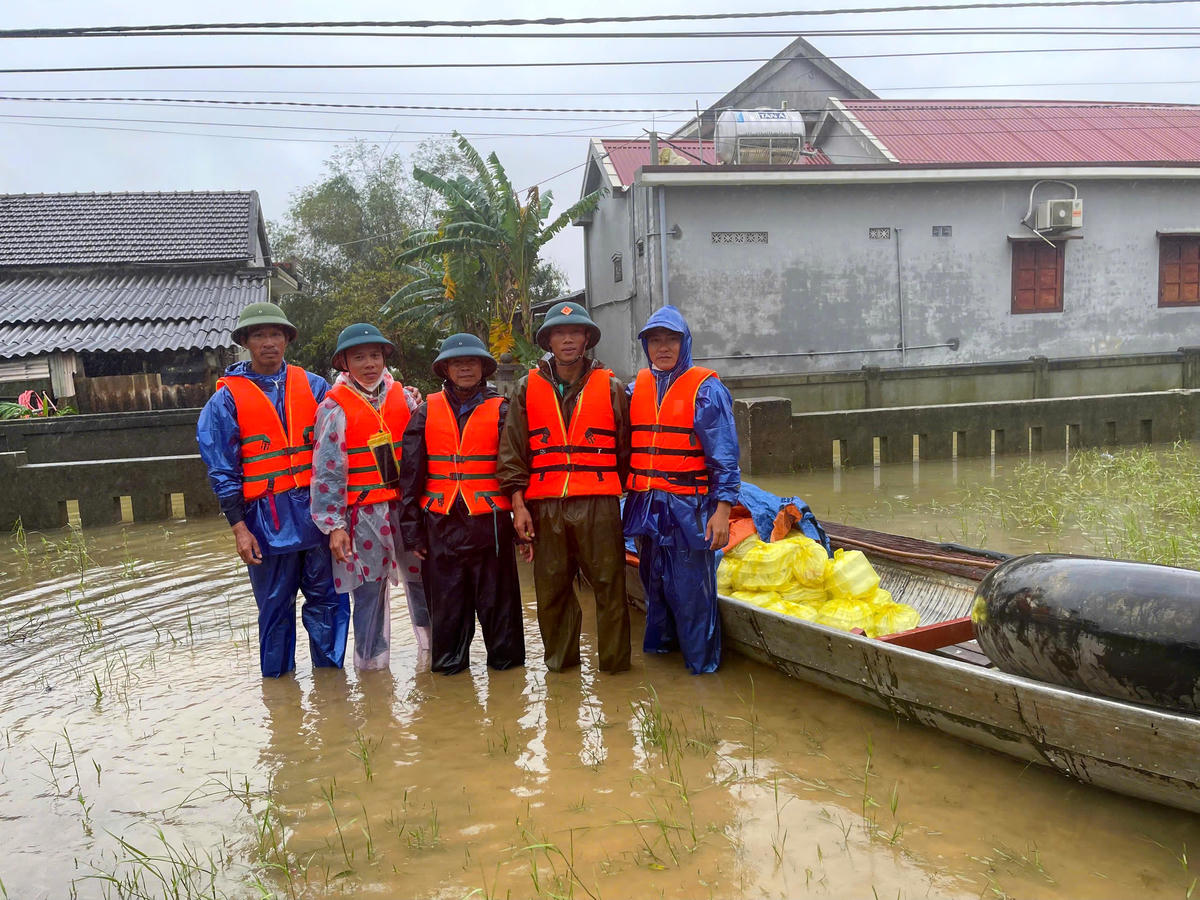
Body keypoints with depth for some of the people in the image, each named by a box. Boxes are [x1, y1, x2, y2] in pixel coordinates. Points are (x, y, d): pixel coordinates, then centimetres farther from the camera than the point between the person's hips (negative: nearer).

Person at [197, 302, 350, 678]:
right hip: (267, 517, -1)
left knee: (326, 598, 7)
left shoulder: (314, 386, 8)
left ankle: (330, 672, 23)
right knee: (275, 605, 8)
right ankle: (276, 677, 24)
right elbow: (222, 469, 1)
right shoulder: (227, 398, 3)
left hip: (318, 510, 2)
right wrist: (239, 527, -3)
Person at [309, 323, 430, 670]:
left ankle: (430, 641, 30)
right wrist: (334, 524, -7)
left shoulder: (402, 396, 8)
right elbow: (327, 470, -4)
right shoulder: (335, 407, -3)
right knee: (368, 587, 3)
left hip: (407, 505, 4)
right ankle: (371, 658, 18)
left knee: (421, 576, 10)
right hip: (364, 510, -3)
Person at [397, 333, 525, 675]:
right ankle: (449, 662, 24)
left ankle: (506, 660, 21)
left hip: (489, 522, -1)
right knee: (445, 600, 9)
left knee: (497, 597, 5)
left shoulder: (500, 410, 5)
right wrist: (412, 527, 4)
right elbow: (410, 472, 7)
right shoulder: (427, 411, 8)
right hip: (440, 524, 2)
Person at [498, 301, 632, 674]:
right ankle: (560, 659, 24)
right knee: (551, 587, 8)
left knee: (609, 584, 0)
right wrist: (518, 504, 0)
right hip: (545, 506, 1)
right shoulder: (528, 388, 10)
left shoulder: (610, 387, 8)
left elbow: (627, 449, 10)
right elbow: (512, 451, 7)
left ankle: (615, 661, 14)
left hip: (599, 504, -1)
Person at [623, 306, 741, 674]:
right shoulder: (636, 388, 10)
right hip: (646, 506, 5)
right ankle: (658, 645, 34)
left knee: (691, 591, -2)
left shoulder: (705, 389, -4)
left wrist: (722, 510, -14)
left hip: (688, 508, -5)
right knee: (654, 584, 16)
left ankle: (701, 663, 13)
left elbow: (724, 455, -7)